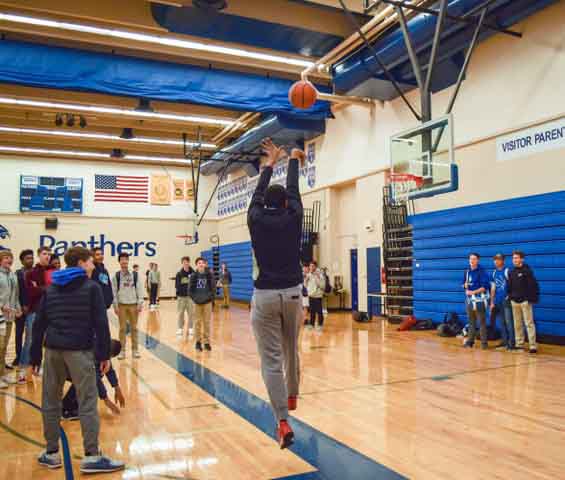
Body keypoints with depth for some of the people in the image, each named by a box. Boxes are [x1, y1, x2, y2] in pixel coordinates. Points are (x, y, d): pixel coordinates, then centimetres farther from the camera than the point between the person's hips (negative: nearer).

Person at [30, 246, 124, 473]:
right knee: (87, 402, -2)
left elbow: (39, 324, 13)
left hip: (53, 349, 6)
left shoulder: (51, 288, 14)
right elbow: (101, 324, -7)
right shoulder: (91, 287, -1)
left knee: (50, 401, 14)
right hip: (79, 350, -5)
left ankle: (51, 453, 22)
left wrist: (35, 357, 16)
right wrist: (104, 354, -3)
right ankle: (92, 456, -2)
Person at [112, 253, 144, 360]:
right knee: (122, 328, 4)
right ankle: (122, 350, 12)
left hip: (133, 304, 0)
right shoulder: (116, 276, 1)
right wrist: (115, 306, -4)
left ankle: (135, 349, 14)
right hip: (122, 305, 0)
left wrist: (140, 304, -4)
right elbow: (114, 291, 1)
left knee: (134, 328, 6)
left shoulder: (135, 275, 2)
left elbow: (139, 290, 2)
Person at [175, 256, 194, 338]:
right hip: (181, 296, 0)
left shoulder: (193, 273, -1)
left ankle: (190, 328, 16)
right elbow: (177, 285, 1)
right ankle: (180, 328, 17)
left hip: (190, 296, 0)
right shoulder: (179, 274, 0)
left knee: (191, 313, 4)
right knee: (180, 313, 6)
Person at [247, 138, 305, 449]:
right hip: (292, 294, 2)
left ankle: (283, 422, -7)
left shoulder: (256, 220, -1)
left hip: (265, 296, -2)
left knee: (271, 361, -1)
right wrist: (294, 160, 30)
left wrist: (270, 163, 30)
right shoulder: (293, 218, -1)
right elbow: (293, 190, 14)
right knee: (291, 350, 23)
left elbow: (258, 193, 16)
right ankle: (292, 395, 45)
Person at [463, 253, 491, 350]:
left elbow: (485, 286, -14)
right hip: (469, 299, 6)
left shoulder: (482, 271, -9)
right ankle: (470, 341, 19)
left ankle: (484, 342, 5)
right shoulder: (467, 271, 11)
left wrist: (473, 292, -17)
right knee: (471, 322, 13)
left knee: (482, 322, -1)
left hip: (479, 300, -6)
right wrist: (465, 286, -3)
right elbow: (464, 283, 20)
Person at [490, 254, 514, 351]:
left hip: (506, 301, -6)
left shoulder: (507, 271, -7)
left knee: (508, 322, -6)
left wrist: (509, 296, -14)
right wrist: (492, 302, 13)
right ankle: (504, 341, 19)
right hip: (497, 302, 6)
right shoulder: (494, 273, 12)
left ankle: (511, 342, -2)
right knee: (501, 322, 11)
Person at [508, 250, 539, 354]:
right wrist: (510, 295, 8)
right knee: (517, 324, 9)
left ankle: (533, 345, -4)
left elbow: (533, 285, -9)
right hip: (514, 301, 6)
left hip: (525, 301, -6)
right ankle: (519, 344, 16)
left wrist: (533, 298, -13)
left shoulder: (527, 271, -6)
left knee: (529, 323, -5)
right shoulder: (512, 272, 12)